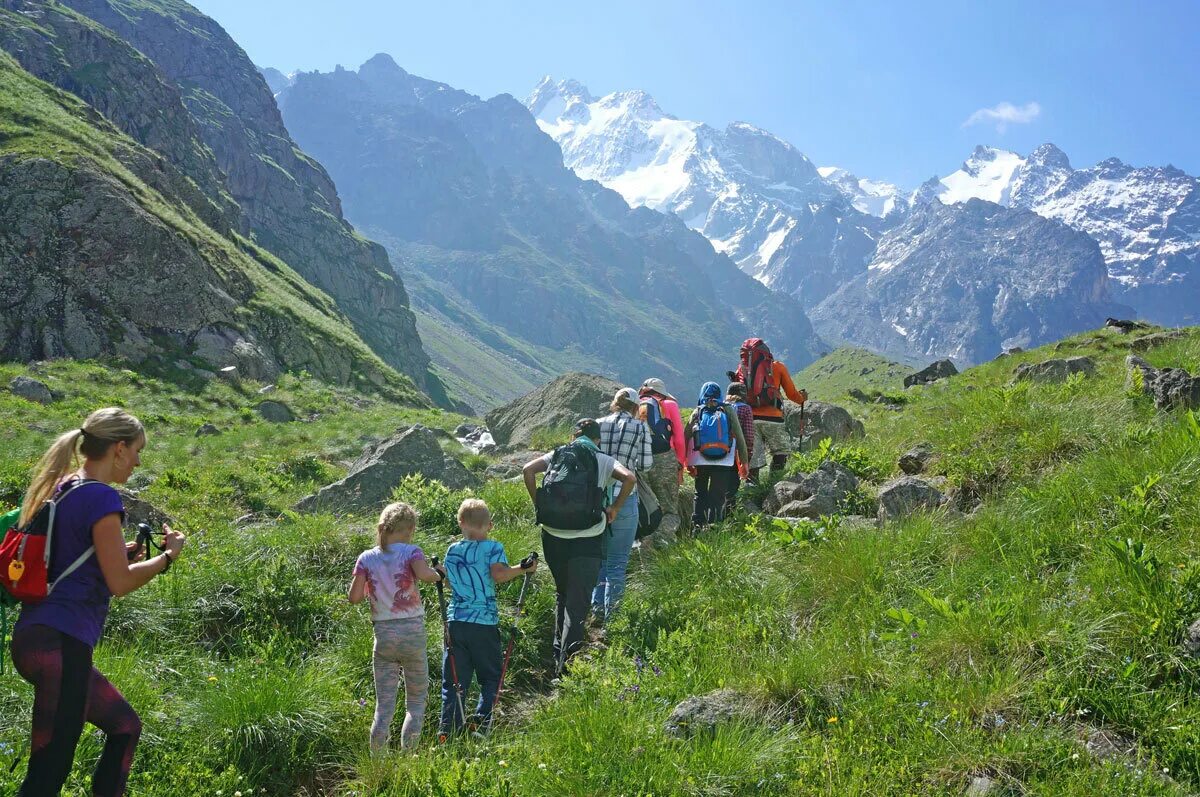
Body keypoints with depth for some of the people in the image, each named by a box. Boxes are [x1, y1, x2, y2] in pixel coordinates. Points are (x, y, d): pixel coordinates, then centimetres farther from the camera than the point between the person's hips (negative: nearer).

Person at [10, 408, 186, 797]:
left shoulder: (59, 488, 14)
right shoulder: (100, 496, -14)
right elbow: (119, 582, -16)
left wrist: (124, 551, 16)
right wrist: (168, 555, -2)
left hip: (35, 636, 10)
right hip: (60, 643, -10)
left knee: (125, 725, 22)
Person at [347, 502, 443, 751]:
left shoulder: (366, 558, 4)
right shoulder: (411, 552, -5)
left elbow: (354, 597, -3)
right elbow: (424, 574, -26)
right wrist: (437, 573, -5)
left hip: (383, 634, 2)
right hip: (412, 631, -2)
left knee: (384, 703, 9)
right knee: (416, 701, 12)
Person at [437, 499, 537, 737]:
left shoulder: (452, 550, 8)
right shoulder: (493, 548, -6)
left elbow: (448, 579, 16)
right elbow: (499, 574, -21)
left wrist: (438, 570, 35)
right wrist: (524, 568, -10)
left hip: (455, 621, 4)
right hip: (484, 623, -4)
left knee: (453, 680, 10)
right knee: (490, 677, 11)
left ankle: (448, 728, 4)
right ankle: (482, 719, -3)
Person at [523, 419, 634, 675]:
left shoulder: (556, 455, 14)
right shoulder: (603, 460, 7)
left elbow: (528, 470, -1)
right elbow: (629, 478, -9)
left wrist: (539, 504, 5)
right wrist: (615, 508, 0)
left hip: (553, 535, 3)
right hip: (587, 539, -3)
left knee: (562, 594, 22)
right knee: (578, 602, 0)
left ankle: (559, 652, 29)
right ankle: (567, 663, -10)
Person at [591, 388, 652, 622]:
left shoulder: (597, 424, 4)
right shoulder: (640, 427, -4)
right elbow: (645, 465, -4)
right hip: (624, 497, -3)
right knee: (618, 559, 6)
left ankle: (597, 607, 21)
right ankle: (611, 613, 10)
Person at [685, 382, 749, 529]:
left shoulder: (697, 412, 5)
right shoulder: (728, 410, 4)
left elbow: (686, 437, 1)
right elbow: (739, 436, 3)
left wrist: (688, 463, 5)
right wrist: (744, 461, 8)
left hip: (701, 462, 1)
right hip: (724, 462, -1)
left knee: (700, 494, 16)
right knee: (718, 495, 5)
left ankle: (697, 524, 7)